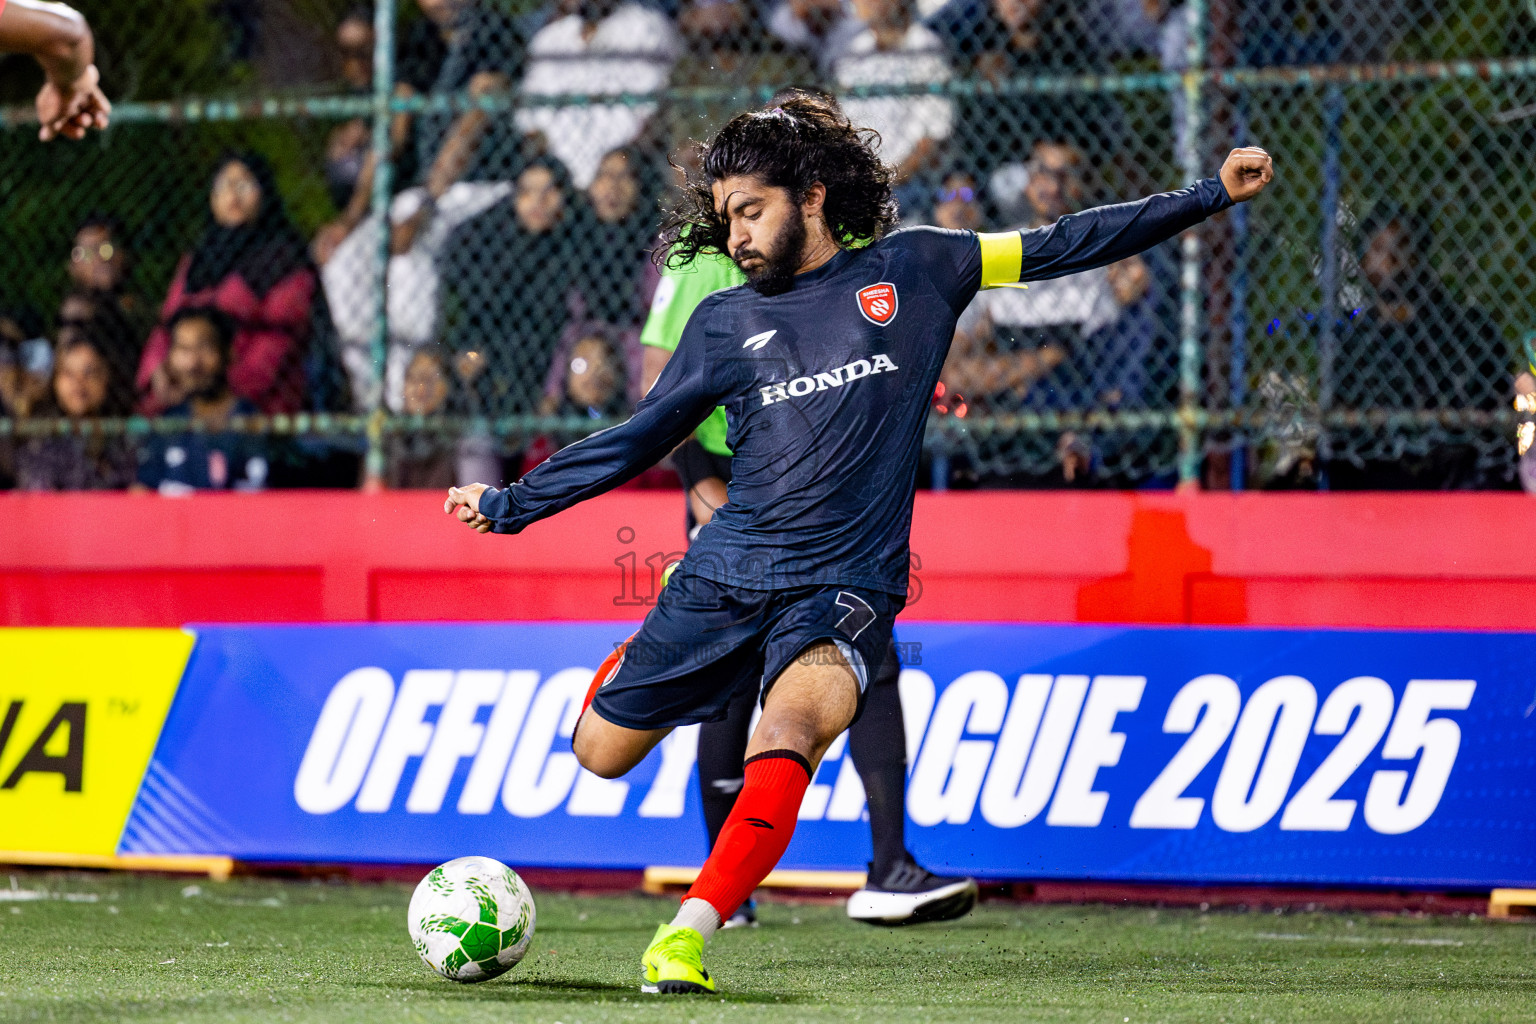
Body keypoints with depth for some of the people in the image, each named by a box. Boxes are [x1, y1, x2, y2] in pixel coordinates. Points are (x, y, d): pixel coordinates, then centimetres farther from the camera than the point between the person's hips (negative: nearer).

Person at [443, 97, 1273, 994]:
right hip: (726, 574, 3)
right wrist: (510, 505, 15)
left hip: (845, 586, -3)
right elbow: (634, 442, 17)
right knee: (601, 753, 9)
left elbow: (1059, 247, 9)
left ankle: (686, 939, -39)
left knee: (791, 726, -32)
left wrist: (1210, 197, 8)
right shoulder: (723, 325, 9)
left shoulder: (911, 271, 6)